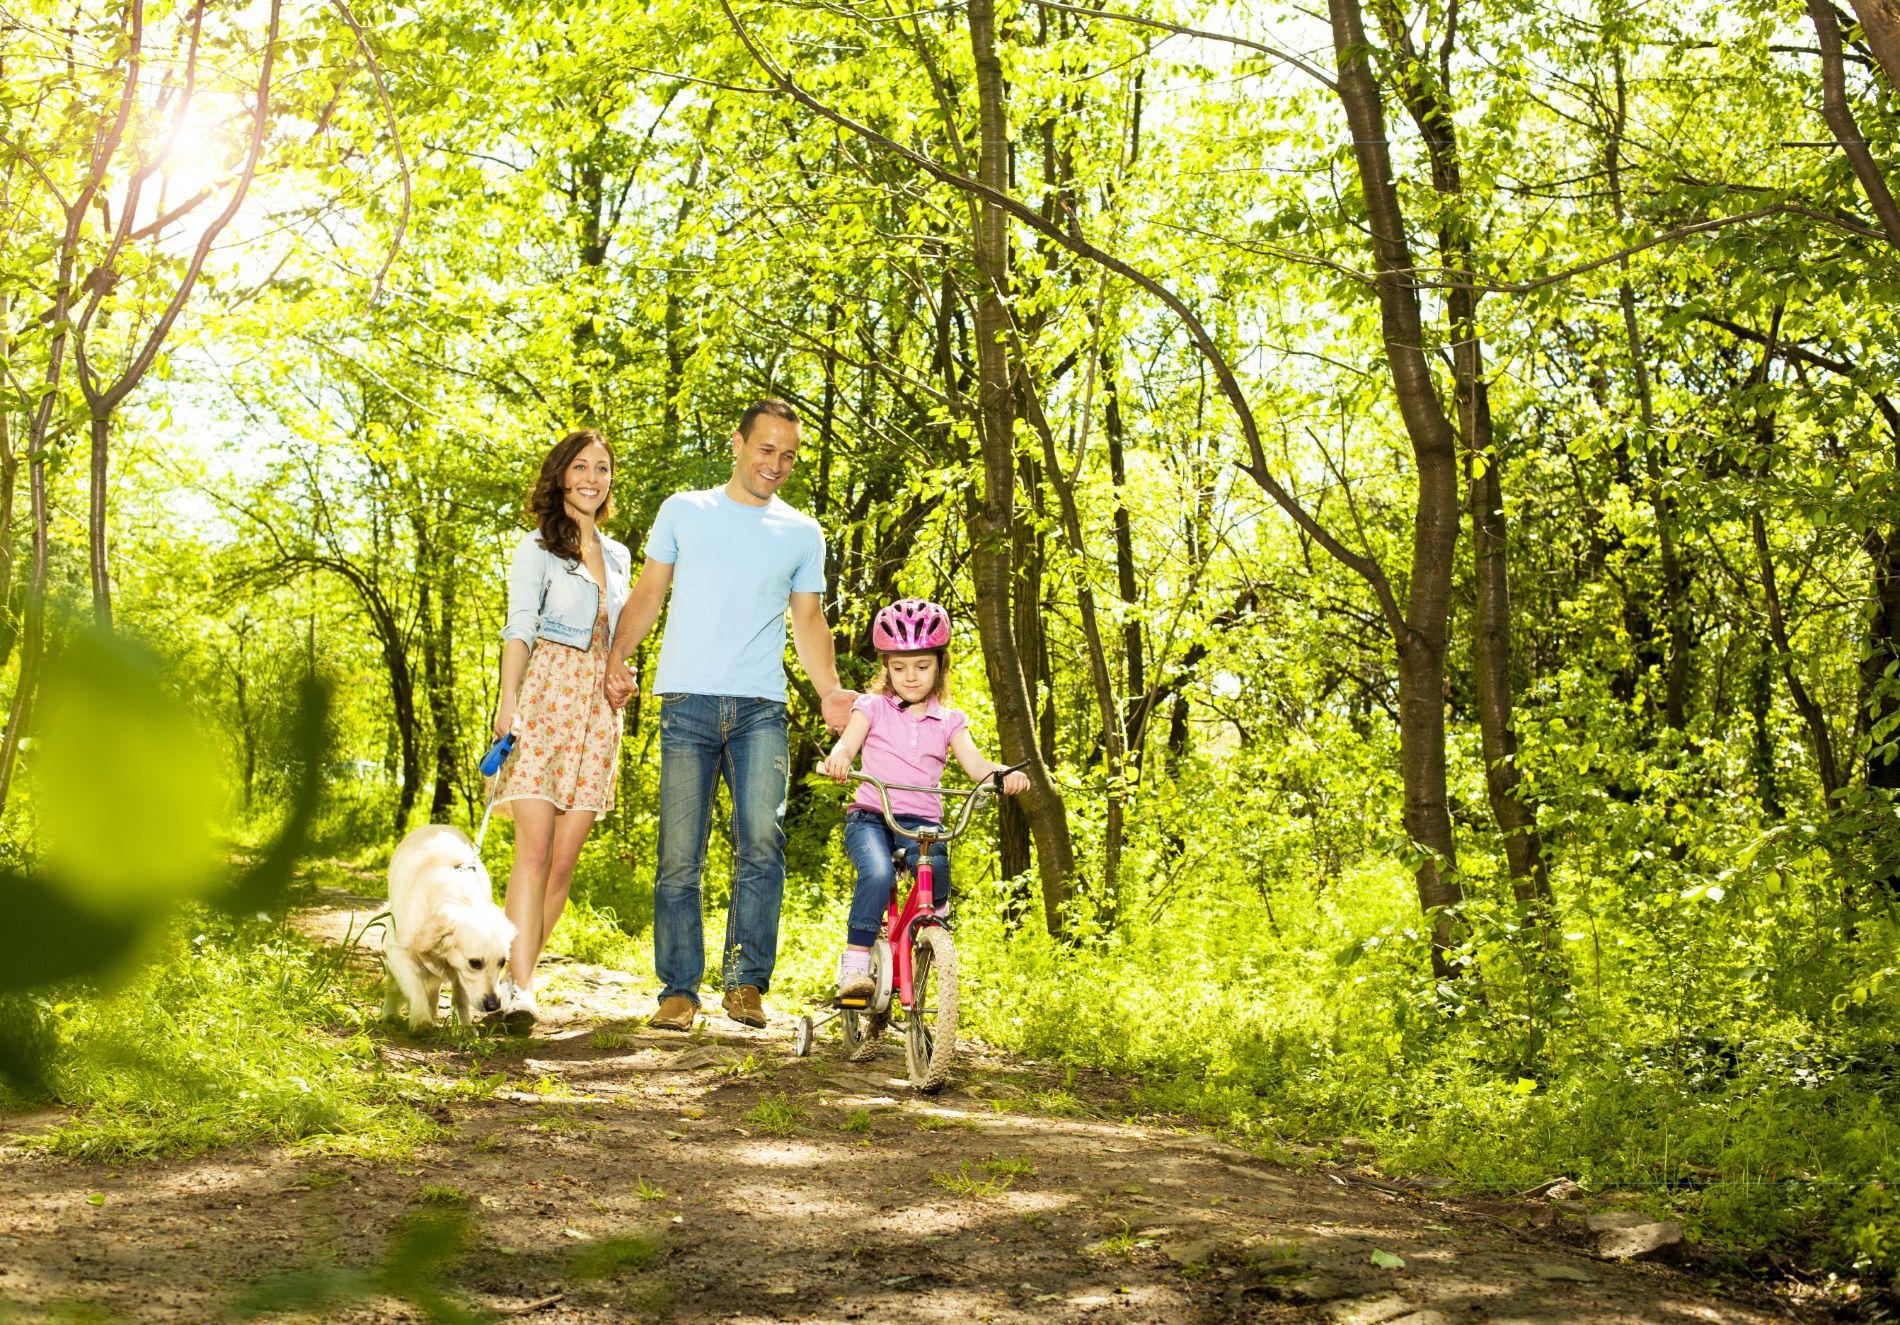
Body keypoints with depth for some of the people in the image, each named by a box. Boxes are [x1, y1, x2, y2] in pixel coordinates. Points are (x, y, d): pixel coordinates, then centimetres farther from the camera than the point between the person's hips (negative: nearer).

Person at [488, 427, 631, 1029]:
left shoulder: (618, 556, 20)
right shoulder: (537, 547, 4)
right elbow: (520, 629, -7)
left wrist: (621, 681, 14)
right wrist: (508, 699, -19)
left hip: (598, 709, 5)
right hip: (544, 698, -5)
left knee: (564, 860, -1)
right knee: (535, 850, -15)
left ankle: (517, 973, 7)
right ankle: (519, 990, -18)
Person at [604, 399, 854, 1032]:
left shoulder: (803, 533, 15)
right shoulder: (684, 511, 12)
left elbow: (809, 620, 17)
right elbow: (648, 593, 13)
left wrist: (830, 690, 1)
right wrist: (616, 658, -2)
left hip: (761, 708, 1)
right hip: (688, 704, 0)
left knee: (762, 842, -16)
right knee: (679, 858, -1)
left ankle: (747, 981, -7)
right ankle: (678, 991, 7)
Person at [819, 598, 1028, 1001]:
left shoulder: (948, 721, 14)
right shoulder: (873, 708, 9)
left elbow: (976, 765, 1)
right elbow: (846, 745, -7)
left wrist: (1006, 773, -23)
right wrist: (837, 758, -33)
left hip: (922, 825, 2)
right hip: (871, 817, -2)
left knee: (936, 875, -27)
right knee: (877, 874, -31)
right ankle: (854, 963, -24)